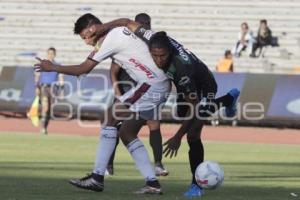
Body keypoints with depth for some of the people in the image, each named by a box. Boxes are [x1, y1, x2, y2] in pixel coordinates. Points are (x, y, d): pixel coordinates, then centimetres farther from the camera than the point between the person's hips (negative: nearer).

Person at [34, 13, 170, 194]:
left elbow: (83, 69, -6)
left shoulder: (110, 40, -11)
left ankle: (97, 178, -13)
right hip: (161, 86, 10)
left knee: (111, 115, -12)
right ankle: (153, 183, 7)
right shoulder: (121, 30, 14)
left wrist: (52, 67, 6)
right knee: (126, 133, 11)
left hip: (151, 84, -10)